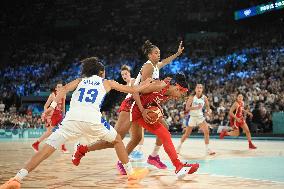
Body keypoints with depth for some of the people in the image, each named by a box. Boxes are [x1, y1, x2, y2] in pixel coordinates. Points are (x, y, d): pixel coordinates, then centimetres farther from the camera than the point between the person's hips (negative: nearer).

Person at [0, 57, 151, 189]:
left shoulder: (80, 80, 30)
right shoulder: (107, 82, 27)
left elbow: (65, 89, 9)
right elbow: (132, 90, 35)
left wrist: (53, 106, -1)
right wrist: (143, 86, 55)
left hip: (72, 118, 1)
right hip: (92, 119, -1)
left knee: (48, 148, -2)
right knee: (117, 140, 24)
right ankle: (131, 173, 27)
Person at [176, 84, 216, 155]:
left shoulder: (204, 98, -6)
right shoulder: (192, 97, -16)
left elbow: (207, 106, 7)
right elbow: (187, 108, -20)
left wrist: (208, 111, -15)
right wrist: (196, 107, -33)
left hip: (200, 117, 3)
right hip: (192, 117, -2)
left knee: (206, 131, -15)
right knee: (187, 134, 7)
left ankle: (207, 149, -6)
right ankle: (179, 146, 31)